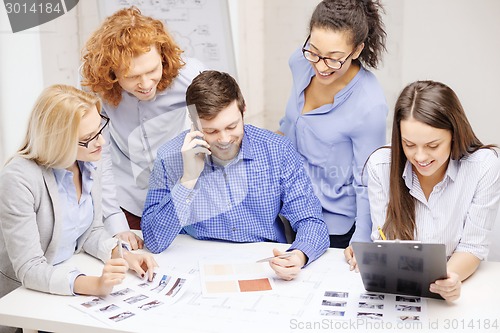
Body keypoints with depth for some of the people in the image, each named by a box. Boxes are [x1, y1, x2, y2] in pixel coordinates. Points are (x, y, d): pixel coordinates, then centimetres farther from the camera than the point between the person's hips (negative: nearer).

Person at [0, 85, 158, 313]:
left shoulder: (88, 162, -4)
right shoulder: (18, 179, -25)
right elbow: (29, 270, -25)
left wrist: (123, 255, -12)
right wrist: (94, 285, -37)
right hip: (24, 297, -6)